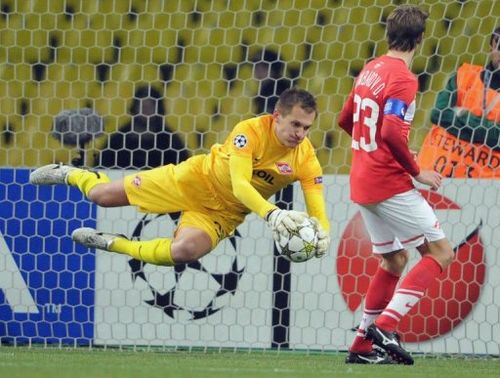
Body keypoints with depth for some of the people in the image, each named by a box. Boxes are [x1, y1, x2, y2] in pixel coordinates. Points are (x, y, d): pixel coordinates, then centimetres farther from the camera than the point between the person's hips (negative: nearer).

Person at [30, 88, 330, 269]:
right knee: (102, 195, 1)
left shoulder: (306, 159, -20)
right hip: (198, 179, -2)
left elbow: (317, 209, -21)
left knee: (184, 252, -28)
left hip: (224, 212, 2)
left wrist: (322, 233, -45)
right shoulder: (251, 131, -29)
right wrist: (272, 214, -56)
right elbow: (239, 184, -39)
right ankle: (69, 174, 41)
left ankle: (113, 244, 2)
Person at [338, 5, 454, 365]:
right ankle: (386, 325, -15)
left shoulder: (371, 70, 11)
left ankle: (363, 345, 17)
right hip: (390, 184, -9)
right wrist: (417, 172, -16)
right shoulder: (403, 78, -16)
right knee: (441, 252, -3)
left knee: (394, 258, 19)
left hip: (363, 183, 9)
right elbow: (392, 132, -27)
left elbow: (346, 119, 21)